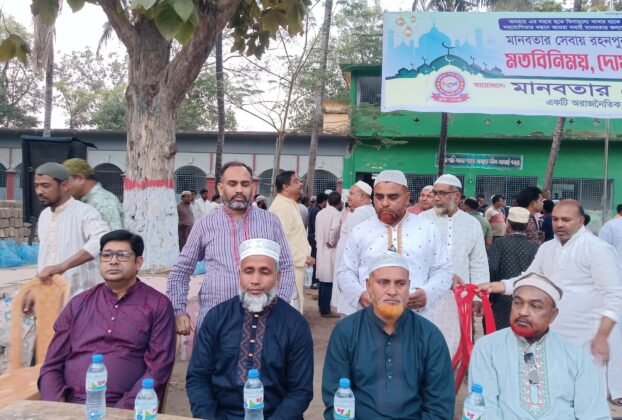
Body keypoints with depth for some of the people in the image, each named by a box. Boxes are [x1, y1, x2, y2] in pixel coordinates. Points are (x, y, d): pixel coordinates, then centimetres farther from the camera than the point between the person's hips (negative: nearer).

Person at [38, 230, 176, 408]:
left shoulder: (158, 305, 3)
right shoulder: (78, 304, 13)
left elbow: (158, 368, -4)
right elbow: (52, 366, 13)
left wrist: (122, 411, -13)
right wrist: (57, 407, -4)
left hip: (123, 409, -2)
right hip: (70, 406, 2)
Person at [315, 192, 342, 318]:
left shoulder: (320, 213, 6)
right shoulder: (337, 214, -15)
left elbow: (317, 231, 10)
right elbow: (334, 229, -31)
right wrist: (332, 242, -16)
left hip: (320, 250, 7)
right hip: (330, 252, -7)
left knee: (322, 280, 17)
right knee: (328, 281, -1)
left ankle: (321, 307, 26)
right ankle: (325, 310, 5)